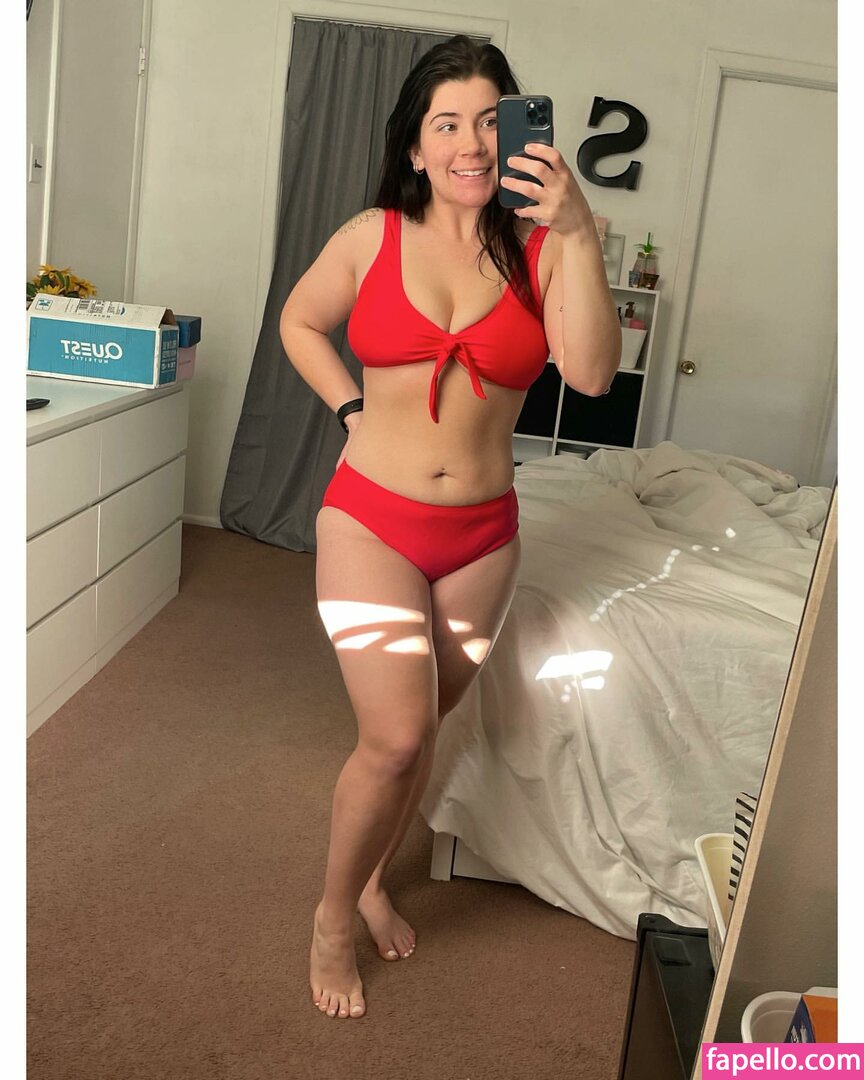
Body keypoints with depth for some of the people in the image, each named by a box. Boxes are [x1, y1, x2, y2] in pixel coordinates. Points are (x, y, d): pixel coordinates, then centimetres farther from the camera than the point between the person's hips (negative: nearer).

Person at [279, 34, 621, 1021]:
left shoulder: (538, 248, -2)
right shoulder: (373, 237, -2)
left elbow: (591, 372, -16)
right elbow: (298, 322, 14)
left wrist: (578, 235, -22)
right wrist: (352, 409, 1)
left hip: (482, 533, 2)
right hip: (371, 518, -2)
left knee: (418, 730, 15)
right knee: (395, 735, -10)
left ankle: (372, 882, 41)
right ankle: (334, 914, 18)